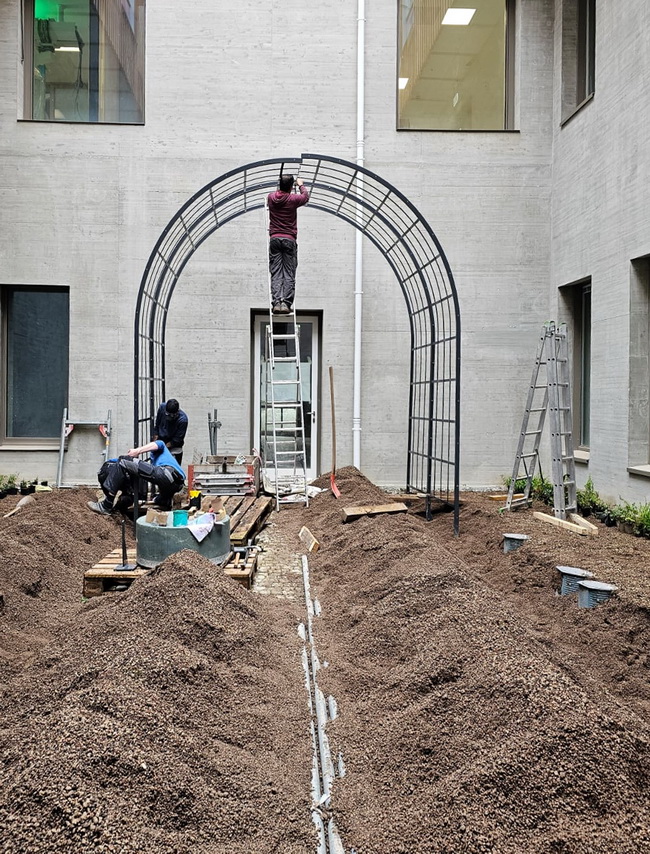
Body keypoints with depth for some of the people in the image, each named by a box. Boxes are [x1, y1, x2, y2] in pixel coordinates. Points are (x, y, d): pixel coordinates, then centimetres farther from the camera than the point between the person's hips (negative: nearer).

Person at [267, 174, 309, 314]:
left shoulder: (271, 197, 5)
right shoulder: (293, 199, -3)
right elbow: (306, 196, 19)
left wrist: (282, 186, 46)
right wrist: (301, 185, 36)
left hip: (274, 239, 3)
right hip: (289, 239, -2)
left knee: (276, 274, -1)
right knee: (289, 274, -1)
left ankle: (276, 303, -12)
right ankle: (286, 303, -10)